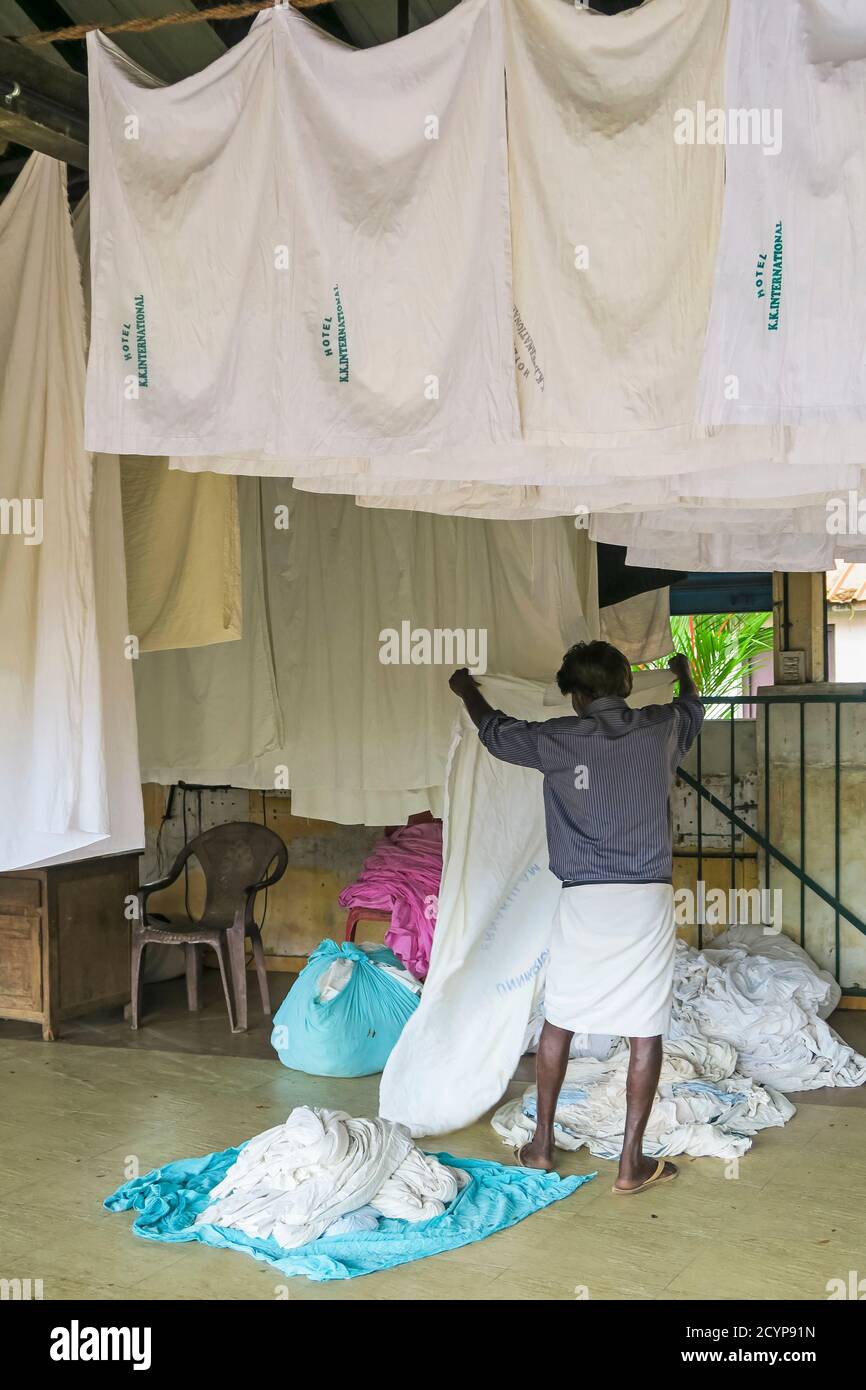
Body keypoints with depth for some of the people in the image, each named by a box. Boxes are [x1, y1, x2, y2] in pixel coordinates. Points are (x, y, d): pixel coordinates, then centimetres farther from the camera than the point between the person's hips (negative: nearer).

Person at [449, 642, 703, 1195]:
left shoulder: (557, 738, 0)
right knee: (646, 1030, 6)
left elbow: (495, 730, 19)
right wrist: (684, 672, 52)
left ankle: (541, 1145, 24)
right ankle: (632, 1162, 9)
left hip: (583, 899, 0)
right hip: (648, 899, 0)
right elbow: (692, 708, 29)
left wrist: (466, 689, 39)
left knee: (559, 1021, 15)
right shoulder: (661, 728, 4)